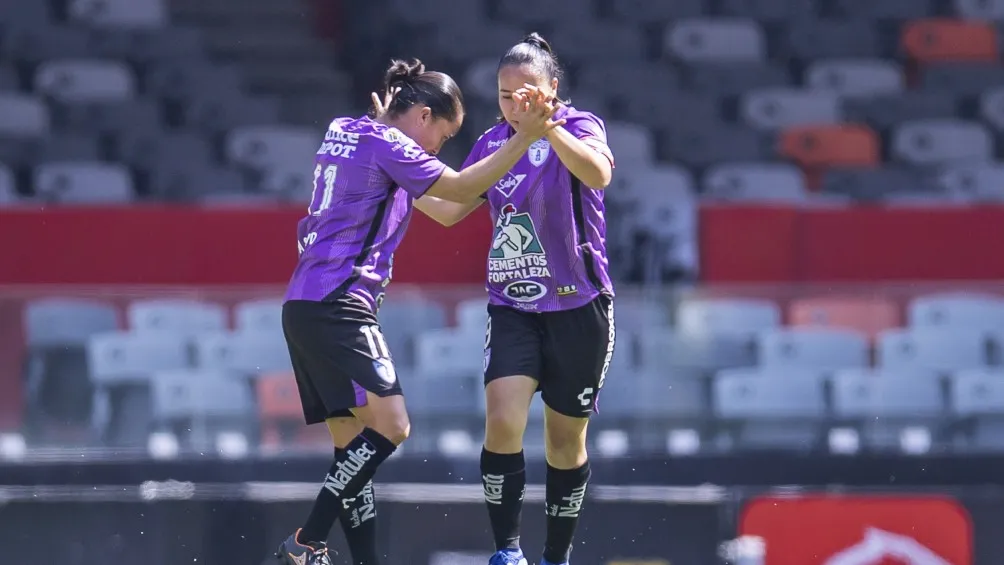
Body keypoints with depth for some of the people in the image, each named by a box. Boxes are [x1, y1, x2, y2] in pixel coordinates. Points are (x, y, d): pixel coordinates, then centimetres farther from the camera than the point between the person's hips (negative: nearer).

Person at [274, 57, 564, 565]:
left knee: (353, 443, 7)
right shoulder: (385, 143, -8)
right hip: (338, 307, -10)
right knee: (388, 426, -16)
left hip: (304, 308, 10)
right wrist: (525, 138, -16)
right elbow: (461, 189, -13)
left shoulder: (344, 132, 19)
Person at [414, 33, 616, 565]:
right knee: (503, 421, -17)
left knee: (565, 440, 6)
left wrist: (546, 124, -41)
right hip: (512, 307, 3)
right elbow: (450, 207, 13)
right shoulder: (492, 142, 5)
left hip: (577, 307, -3)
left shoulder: (577, 126, -9)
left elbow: (598, 173, -31)